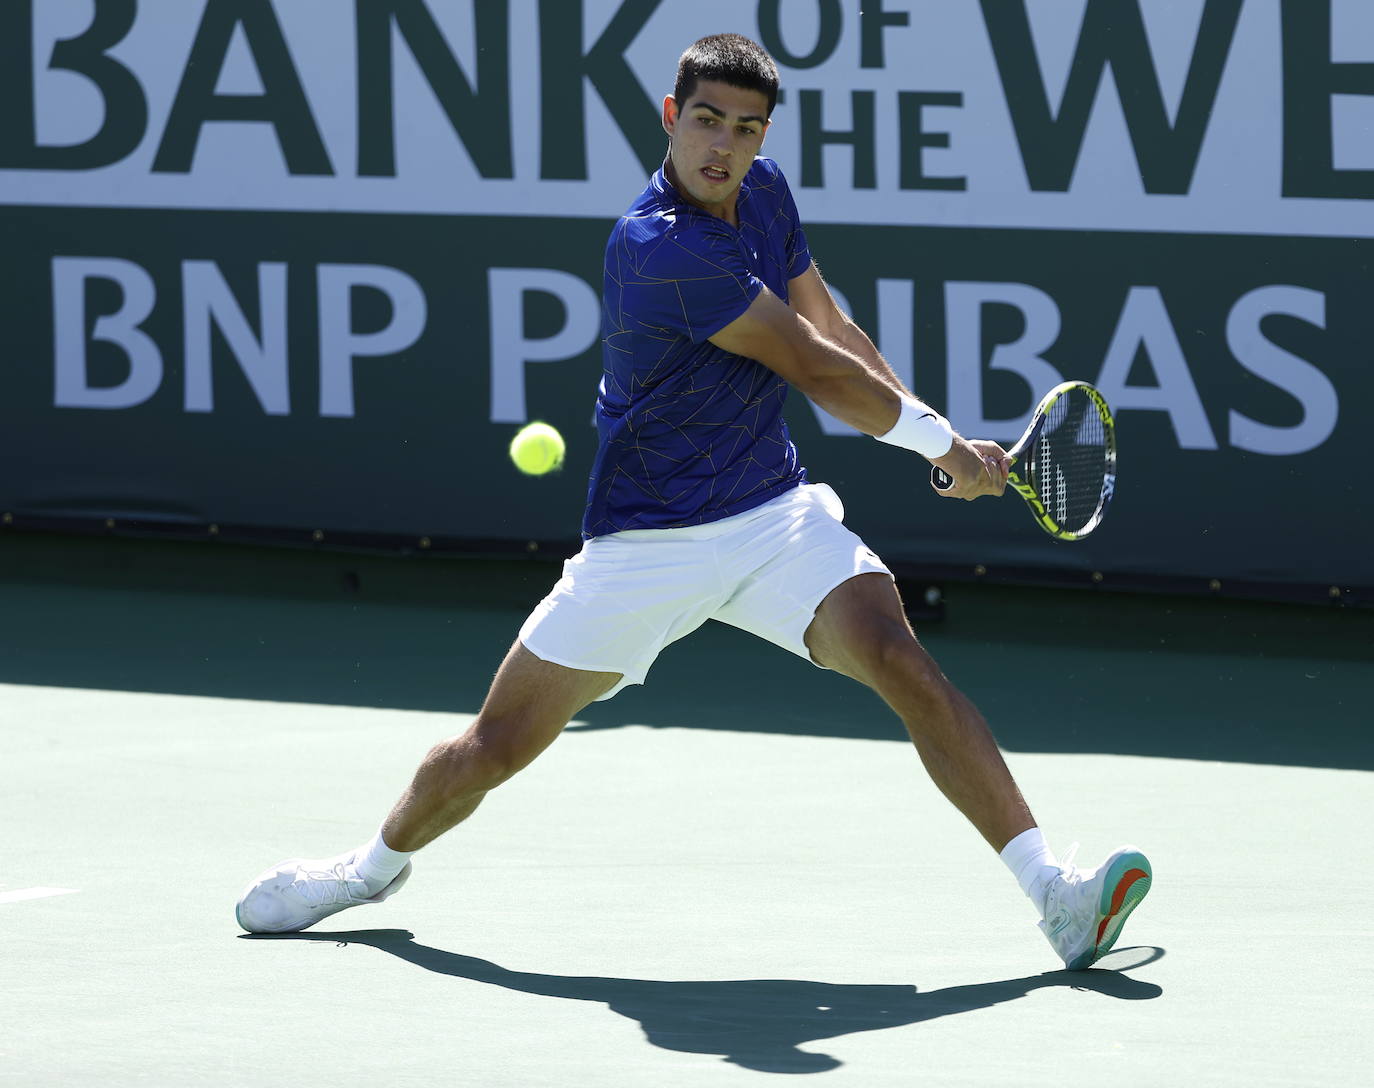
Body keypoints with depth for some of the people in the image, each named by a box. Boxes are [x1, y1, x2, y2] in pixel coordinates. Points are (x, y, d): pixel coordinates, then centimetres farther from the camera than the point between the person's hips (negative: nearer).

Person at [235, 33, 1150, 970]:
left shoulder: (765, 191, 1)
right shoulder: (660, 249, -23)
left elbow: (833, 329, 15)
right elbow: (819, 371, -16)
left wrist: (943, 438, 3)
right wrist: (940, 444, -3)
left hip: (776, 516, 5)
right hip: (646, 542, -5)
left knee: (900, 660, -20)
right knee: (496, 749, 5)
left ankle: (1055, 893, -25)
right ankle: (379, 865, 36)